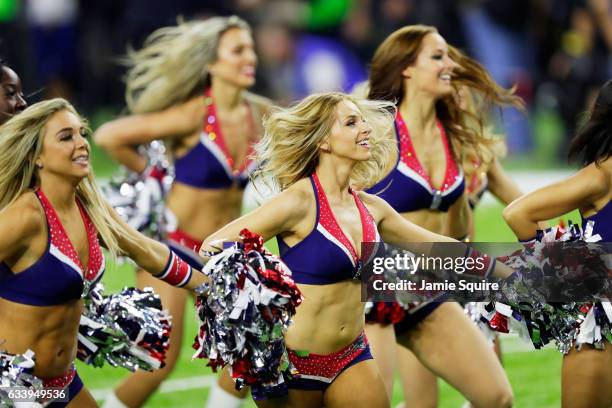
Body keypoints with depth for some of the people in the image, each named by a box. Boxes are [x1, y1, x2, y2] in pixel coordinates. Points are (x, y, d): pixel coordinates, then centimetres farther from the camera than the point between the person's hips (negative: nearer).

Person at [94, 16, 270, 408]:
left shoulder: (259, 114, -1)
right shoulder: (194, 116, -19)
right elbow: (108, 136, -18)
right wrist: (152, 176, -6)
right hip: (172, 248, -6)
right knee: (160, 363, -9)